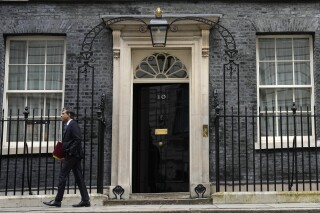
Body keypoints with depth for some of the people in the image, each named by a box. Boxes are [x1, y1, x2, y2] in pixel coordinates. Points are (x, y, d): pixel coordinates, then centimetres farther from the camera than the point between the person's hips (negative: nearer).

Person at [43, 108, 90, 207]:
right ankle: (85, 200, 7)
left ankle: (57, 201, 1)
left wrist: (70, 151, -20)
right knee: (78, 178, 7)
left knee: (62, 176, -5)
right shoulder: (68, 125, 19)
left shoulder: (73, 124, -11)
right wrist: (65, 152, 9)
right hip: (74, 155, 10)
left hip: (72, 155, -10)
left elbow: (78, 139, -20)